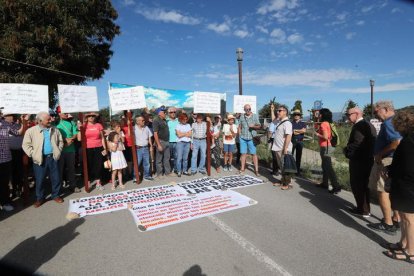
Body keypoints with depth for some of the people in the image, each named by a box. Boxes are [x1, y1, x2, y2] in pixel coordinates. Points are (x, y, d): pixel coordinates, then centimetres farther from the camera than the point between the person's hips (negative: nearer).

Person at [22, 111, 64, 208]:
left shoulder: (54, 130, 6)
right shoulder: (31, 131, -5)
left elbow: (60, 141, 14)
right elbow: (26, 145, -4)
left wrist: (58, 151, 5)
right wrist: (33, 155, -9)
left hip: (53, 157, 3)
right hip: (40, 159, -3)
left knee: (56, 178, 9)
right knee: (40, 180, 7)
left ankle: (55, 195, 25)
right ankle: (40, 198, 24)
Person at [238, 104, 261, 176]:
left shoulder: (255, 116, 2)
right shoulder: (242, 117, 7)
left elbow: (259, 126, 3)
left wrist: (253, 126, -15)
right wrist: (240, 135, 4)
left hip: (251, 138, -2)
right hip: (243, 138, 2)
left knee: (254, 153, -3)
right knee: (243, 153, 6)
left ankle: (256, 170, 3)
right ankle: (242, 169, 15)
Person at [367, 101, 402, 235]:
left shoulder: (388, 123, -18)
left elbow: (397, 142, -31)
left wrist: (380, 154, -19)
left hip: (386, 161, -10)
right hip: (396, 160, 10)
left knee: (382, 191, 0)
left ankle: (388, 224, 9)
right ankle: (396, 219, 30)